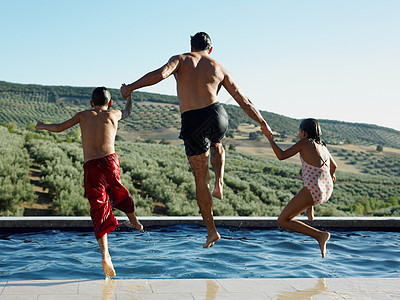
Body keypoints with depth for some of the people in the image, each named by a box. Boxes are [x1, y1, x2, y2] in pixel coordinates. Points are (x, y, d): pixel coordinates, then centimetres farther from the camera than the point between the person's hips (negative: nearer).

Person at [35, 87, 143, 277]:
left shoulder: (83, 115, 16)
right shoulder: (113, 114, 15)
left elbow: (59, 128, 14)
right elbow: (126, 113, 38)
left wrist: (42, 126, 35)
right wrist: (128, 95, 58)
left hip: (90, 167, 0)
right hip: (110, 161, 0)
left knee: (99, 211, -1)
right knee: (119, 193, 28)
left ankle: (105, 254, -15)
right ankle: (134, 222, 52)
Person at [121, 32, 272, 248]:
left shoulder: (180, 59, 9)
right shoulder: (219, 69, 14)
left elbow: (160, 74, -13)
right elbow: (244, 101, 15)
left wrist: (130, 88, -6)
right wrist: (263, 123, 25)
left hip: (192, 124, -2)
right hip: (216, 116, 2)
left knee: (201, 179, 11)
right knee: (216, 145, 40)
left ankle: (211, 231, 14)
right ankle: (219, 183, 17)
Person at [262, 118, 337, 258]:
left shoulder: (305, 142, -3)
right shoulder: (323, 147, 15)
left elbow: (281, 156, -4)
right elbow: (334, 166, 31)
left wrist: (270, 138, 8)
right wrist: (332, 174, 54)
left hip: (313, 192, -8)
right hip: (327, 192, 8)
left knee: (282, 221, 1)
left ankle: (319, 235, -14)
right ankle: (310, 210, 49)